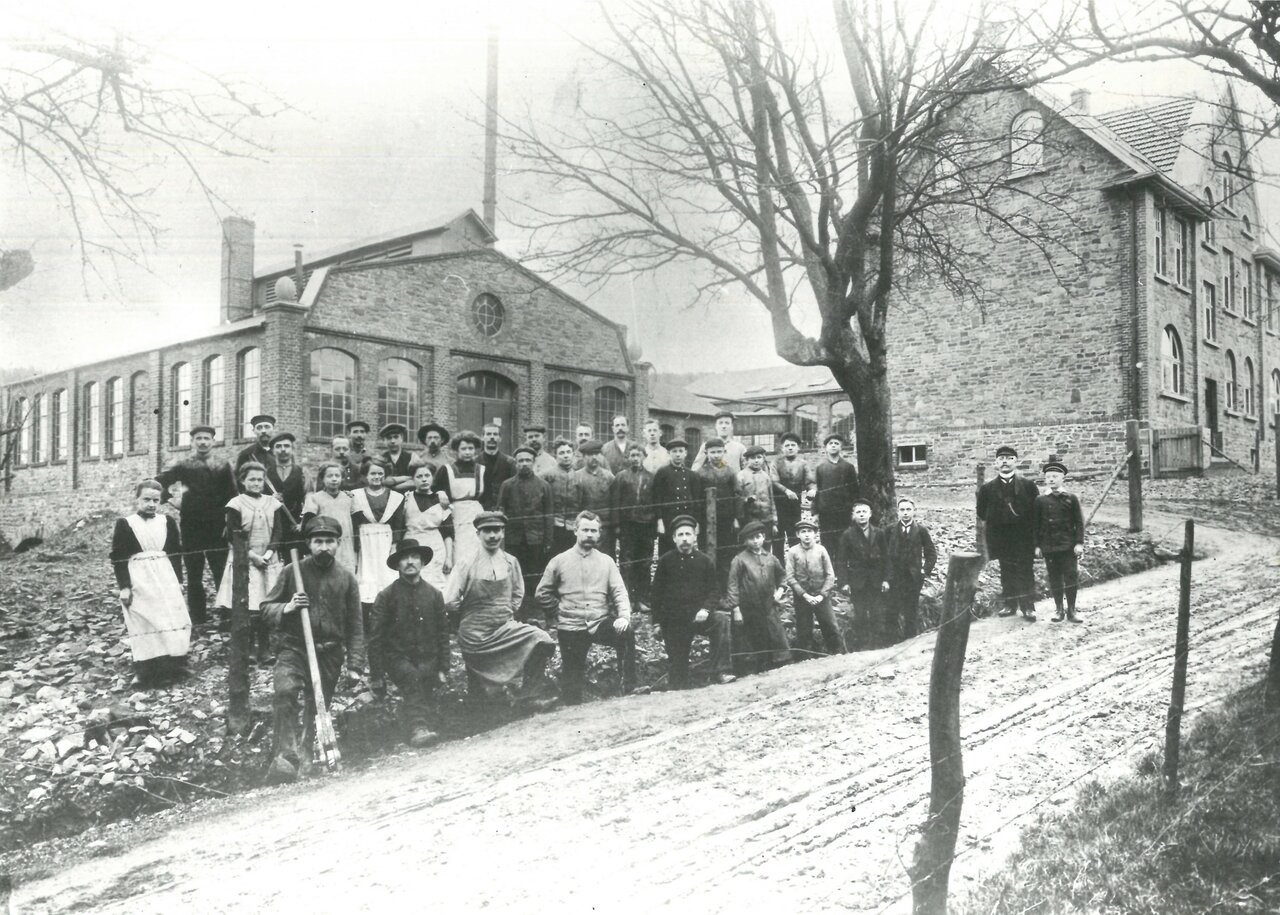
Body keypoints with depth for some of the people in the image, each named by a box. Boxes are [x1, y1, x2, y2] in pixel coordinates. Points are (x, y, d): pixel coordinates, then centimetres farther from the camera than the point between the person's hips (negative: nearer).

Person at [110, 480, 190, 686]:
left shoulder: (167, 522, 9)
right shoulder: (124, 524, 0)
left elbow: (176, 553, 13)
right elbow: (117, 557, -2)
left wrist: (179, 581, 9)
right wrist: (123, 586, -7)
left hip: (166, 579, 3)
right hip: (139, 582, -3)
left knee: (172, 623, 1)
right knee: (144, 626, -2)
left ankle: (170, 669, 12)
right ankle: (147, 675, 6)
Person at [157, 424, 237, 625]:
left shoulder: (223, 466, 6)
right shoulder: (183, 466, 6)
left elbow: (232, 496, 3)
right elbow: (158, 483, 10)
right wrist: (169, 499, 0)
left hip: (217, 527, -1)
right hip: (191, 527, 1)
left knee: (221, 572, -4)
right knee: (194, 576, 6)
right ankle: (197, 618, 13)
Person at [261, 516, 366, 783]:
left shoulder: (346, 579, 5)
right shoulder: (293, 572, 1)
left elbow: (355, 626, 7)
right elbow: (266, 607, 8)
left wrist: (355, 665, 2)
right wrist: (285, 608, -14)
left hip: (330, 653, 2)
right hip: (293, 647, -2)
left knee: (317, 710, 8)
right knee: (285, 690, -28)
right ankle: (286, 755, -25)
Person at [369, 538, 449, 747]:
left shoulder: (434, 594, 10)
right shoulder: (386, 595, 2)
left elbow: (443, 633, 12)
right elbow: (375, 636, 1)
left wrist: (443, 669, 6)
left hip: (427, 658, 4)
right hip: (397, 656, -4)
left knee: (423, 691, -20)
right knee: (411, 677, -31)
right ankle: (418, 727, -44)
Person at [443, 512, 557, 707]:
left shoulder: (510, 562, 0)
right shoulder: (467, 565, -11)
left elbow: (518, 593, 17)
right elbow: (450, 602, -9)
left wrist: (507, 614, 6)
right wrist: (469, 619, 2)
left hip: (505, 628, 3)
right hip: (475, 636, -3)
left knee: (541, 640, -21)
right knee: (478, 692, 4)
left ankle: (533, 694, -13)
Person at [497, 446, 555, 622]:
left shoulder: (543, 486, 7)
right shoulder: (507, 485, 6)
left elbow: (549, 515, 6)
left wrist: (548, 541, 0)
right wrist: (501, 539, -2)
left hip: (536, 541, 0)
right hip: (513, 540, 0)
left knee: (535, 578, 2)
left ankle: (534, 617, 10)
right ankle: (516, 616, 7)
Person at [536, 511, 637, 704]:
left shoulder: (607, 561, 6)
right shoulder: (559, 561, 3)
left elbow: (619, 592, -1)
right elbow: (543, 594, 8)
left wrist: (624, 616, -18)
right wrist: (558, 615, 1)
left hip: (601, 623, 0)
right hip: (571, 629, 0)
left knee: (627, 634, -28)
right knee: (572, 681, 3)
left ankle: (629, 690, -20)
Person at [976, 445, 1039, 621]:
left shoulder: (1028, 485, 0)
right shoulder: (988, 488, 3)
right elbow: (982, 514, 10)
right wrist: (992, 522, 4)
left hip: (1024, 538, -2)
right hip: (1001, 538, 2)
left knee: (1026, 572, -1)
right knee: (1006, 573, 8)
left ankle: (1028, 607, 6)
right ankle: (1010, 604, 17)